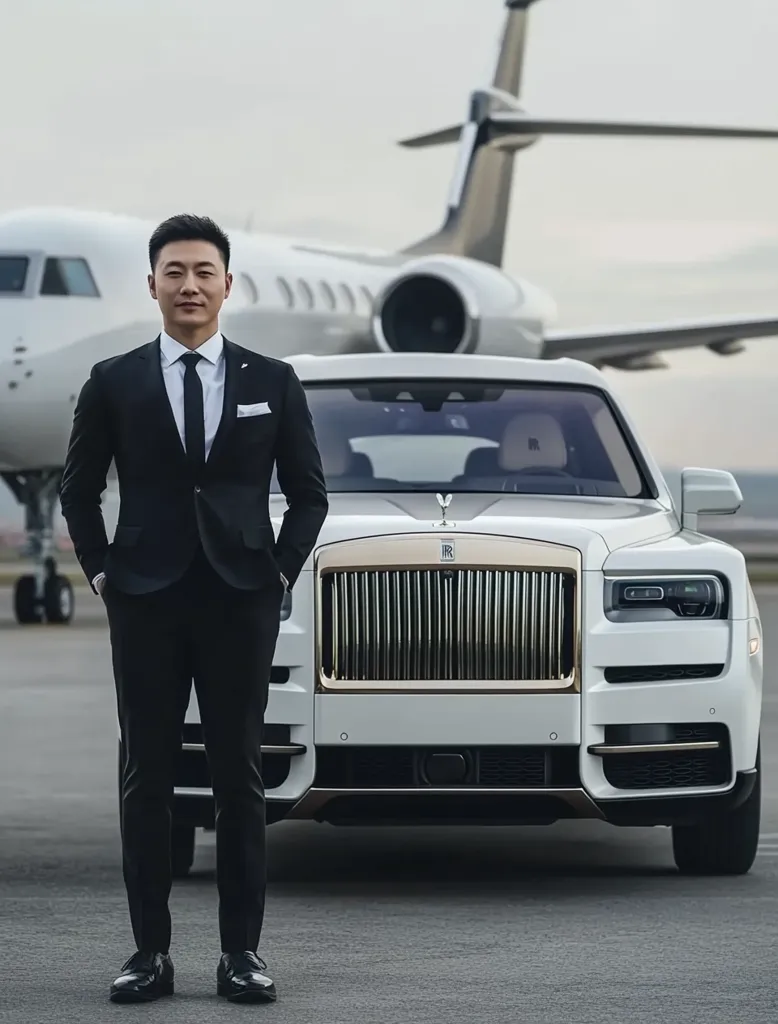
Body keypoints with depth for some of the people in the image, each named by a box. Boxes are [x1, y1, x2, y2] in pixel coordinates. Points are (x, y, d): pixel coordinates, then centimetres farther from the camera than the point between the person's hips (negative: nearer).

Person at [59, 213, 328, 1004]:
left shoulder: (272, 382, 5)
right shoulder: (113, 383, 3)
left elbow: (308, 491, 10)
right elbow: (78, 489, 10)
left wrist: (282, 572, 1)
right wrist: (100, 571, 2)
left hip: (241, 603, 0)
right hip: (145, 605, 0)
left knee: (239, 776, 3)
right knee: (146, 777, 2)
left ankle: (241, 951, 8)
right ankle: (150, 951, 7)